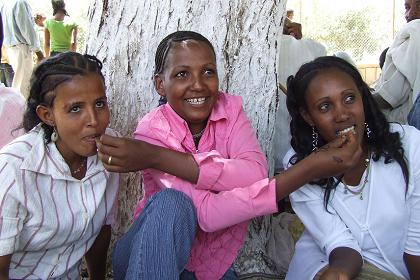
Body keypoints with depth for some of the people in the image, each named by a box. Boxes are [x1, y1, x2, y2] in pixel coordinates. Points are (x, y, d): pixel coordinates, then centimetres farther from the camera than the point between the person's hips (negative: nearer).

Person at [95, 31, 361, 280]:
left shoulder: (230, 108, -8)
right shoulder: (152, 131, -18)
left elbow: (255, 175, -27)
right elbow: (208, 212, -31)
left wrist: (156, 158, -32)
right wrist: (311, 168, -37)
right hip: (153, 254, -3)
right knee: (170, 203, -31)